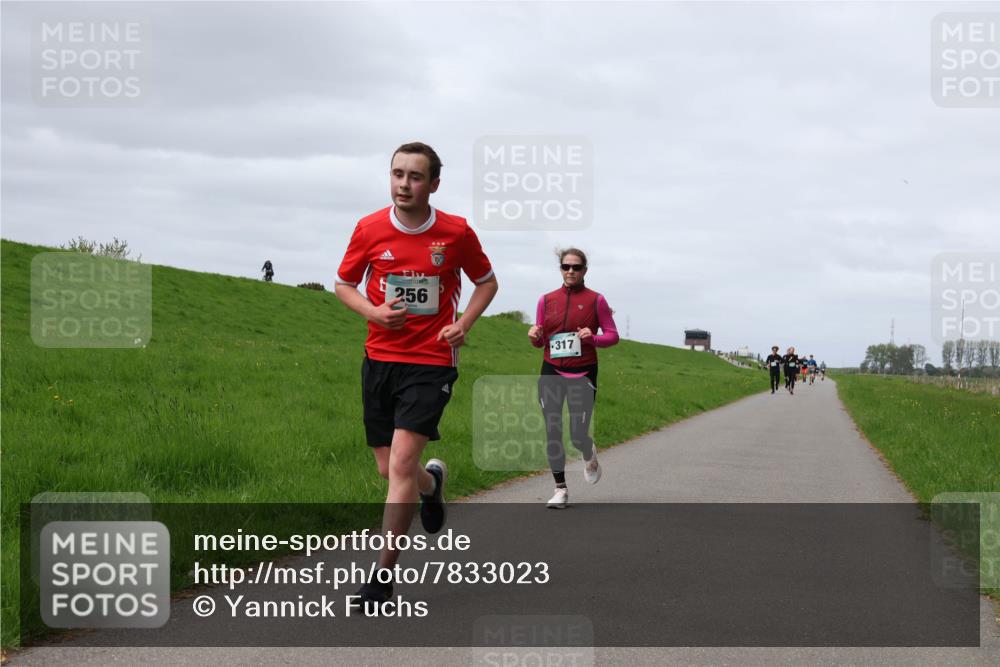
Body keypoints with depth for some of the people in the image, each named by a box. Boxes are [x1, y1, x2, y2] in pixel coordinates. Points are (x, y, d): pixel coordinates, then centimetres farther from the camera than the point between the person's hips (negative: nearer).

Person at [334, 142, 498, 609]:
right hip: (380, 358, 3)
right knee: (389, 469, 8)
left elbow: (486, 282, 12)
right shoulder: (369, 229, -2)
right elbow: (344, 284, 11)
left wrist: (463, 324, -5)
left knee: (402, 464, -15)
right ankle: (433, 481, 46)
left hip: (431, 362, -3)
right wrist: (374, 312, -9)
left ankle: (383, 576, -8)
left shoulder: (457, 232, -4)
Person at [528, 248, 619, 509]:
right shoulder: (547, 300, 8)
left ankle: (590, 457, 30)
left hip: (583, 375, -3)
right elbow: (539, 342, 13)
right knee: (552, 433, -2)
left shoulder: (595, 300, 0)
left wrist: (593, 338, -17)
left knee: (578, 436, -7)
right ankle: (560, 489, 9)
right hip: (551, 373, 3)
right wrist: (535, 336, -10)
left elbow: (612, 335, 2)